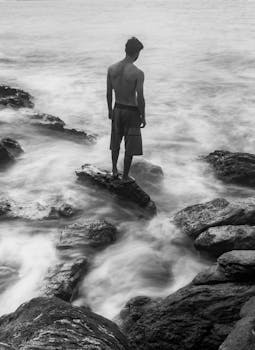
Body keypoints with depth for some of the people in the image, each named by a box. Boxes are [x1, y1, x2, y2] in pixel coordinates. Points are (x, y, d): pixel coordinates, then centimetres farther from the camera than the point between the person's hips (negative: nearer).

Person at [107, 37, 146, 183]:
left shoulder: (111, 68, -8)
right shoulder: (138, 73, -22)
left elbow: (109, 93, 1)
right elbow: (140, 98, -18)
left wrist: (110, 110, 15)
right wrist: (143, 117, -5)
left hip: (117, 110, 5)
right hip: (132, 112, -5)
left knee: (116, 142, 23)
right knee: (130, 147, 10)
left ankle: (114, 171, 35)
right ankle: (125, 176, 20)